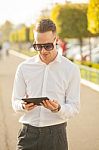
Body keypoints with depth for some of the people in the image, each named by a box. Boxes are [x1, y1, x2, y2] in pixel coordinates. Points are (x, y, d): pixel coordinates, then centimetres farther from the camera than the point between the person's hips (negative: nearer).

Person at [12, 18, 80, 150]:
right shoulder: (24, 67, 6)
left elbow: (74, 107, 0)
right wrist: (23, 106, -13)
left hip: (56, 133, -1)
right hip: (29, 133, 1)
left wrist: (58, 109, -20)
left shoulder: (71, 69, 1)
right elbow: (15, 102, 9)